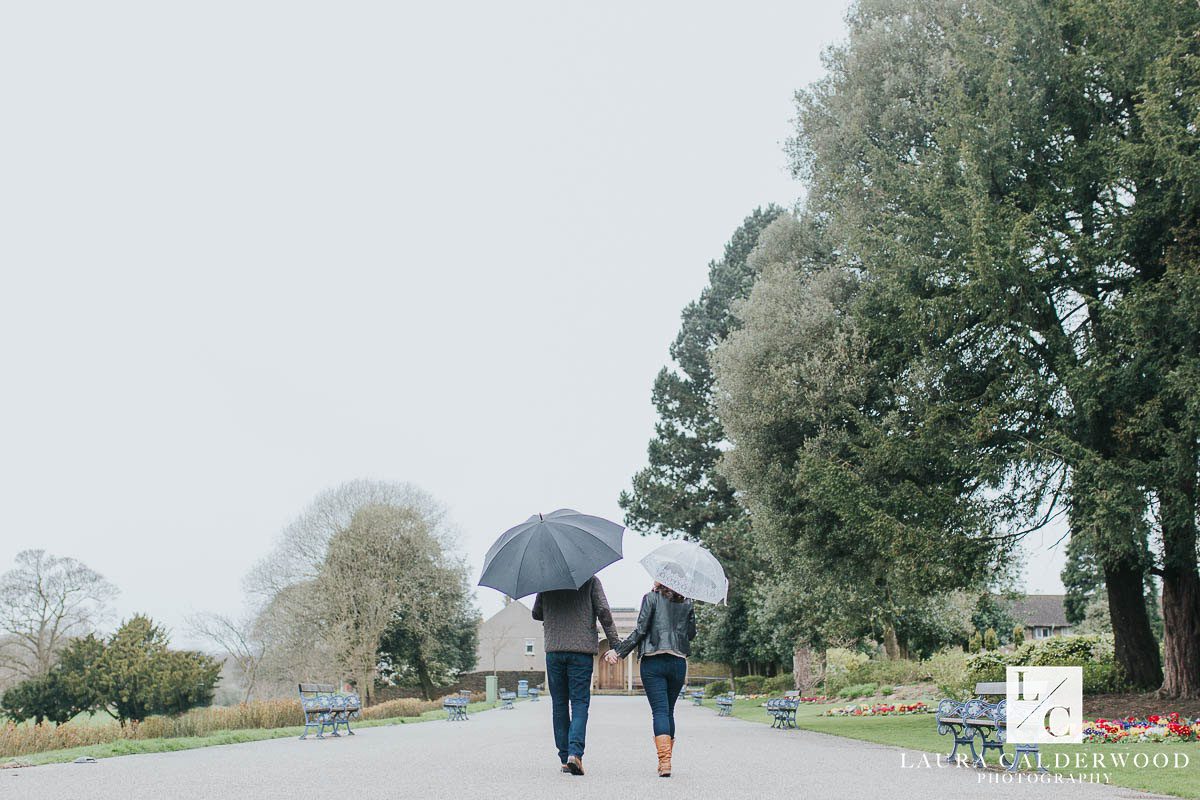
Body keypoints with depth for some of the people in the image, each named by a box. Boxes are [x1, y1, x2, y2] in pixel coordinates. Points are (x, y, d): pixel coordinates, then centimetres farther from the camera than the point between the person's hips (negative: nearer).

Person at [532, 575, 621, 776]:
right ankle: (575, 752, -20)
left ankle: (564, 758, 11)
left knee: (559, 705, 10)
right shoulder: (590, 580, 1)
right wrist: (615, 643, -1)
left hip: (554, 650, 2)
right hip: (582, 649, -2)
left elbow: (536, 613, 16)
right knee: (580, 703, -1)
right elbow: (604, 611, -5)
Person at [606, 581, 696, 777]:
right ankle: (666, 758, 19)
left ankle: (665, 761, -20)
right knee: (669, 710, 15)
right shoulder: (688, 603, 10)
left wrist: (618, 651, -4)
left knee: (659, 710, -7)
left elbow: (640, 630, -7)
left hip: (653, 661, -3)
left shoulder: (651, 598, -1)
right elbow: (691, 634, 13)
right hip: (679, 662, 3)